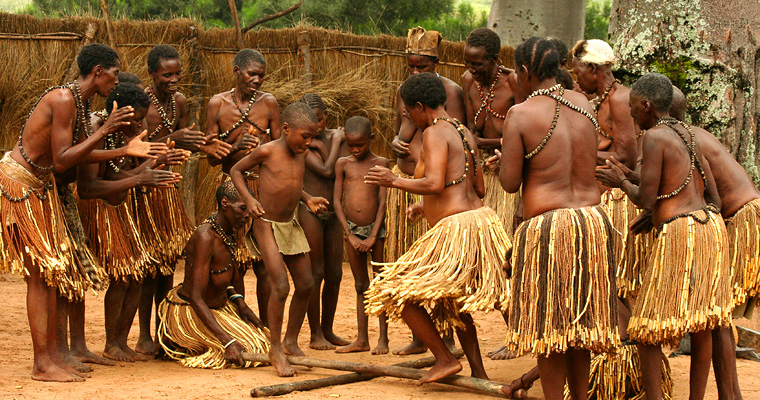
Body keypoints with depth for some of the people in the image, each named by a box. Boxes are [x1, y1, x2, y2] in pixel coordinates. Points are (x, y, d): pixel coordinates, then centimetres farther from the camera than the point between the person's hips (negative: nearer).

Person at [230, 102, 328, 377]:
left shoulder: (301, 154, 4)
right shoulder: (267, 152, -15)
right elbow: (236, 170, -3)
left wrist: (308, 200, 4)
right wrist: (248, 199, -16)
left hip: (291, 226, 7)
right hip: (267, 226, -7)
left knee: (306, 285, 8)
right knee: (280, 287, -15)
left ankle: (291, 342, 25)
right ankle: (276, 349, -2)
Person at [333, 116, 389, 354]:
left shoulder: (380, 163, -2)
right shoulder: (343, 164, 5)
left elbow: (383, 202, -6)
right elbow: (337, 202, 3)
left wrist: (372, 237, -12)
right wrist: (351, 236, -6)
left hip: (375, 229, -3)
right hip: (351, 229, 3)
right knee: (360, 286, 9)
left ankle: (383, 339, 5)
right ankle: (362, 340, 13)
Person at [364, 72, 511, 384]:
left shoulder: (434, 133, -12)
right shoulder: (465, 134, 16)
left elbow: (434, 184, -24)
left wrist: (394, 181, -9)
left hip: (456, 229, -10)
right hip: (481, 219, 10)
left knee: (398, 296, 2)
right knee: (452, 302, 27)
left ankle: (445, 359, 1)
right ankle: (479, 373, 26)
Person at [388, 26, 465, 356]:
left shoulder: (450, 91, -6)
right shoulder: (403, 91, 13)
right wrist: (396, 143, 1)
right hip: (405, 182, 6)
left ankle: (446, 338, -2)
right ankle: (419, 337, 14)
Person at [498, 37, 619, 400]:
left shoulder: (520, 115, -10)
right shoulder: (584, 105, 7)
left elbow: (509, 182, -9)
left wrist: (505, 163, 14)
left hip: (546, 225, -6)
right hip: (593, 220, 6)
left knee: (549, 324, 4)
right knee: (581, 319, 16)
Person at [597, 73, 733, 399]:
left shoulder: (655, 137, -9)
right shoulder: (688, 135, 15)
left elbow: (646, 199, -11)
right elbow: (713, 196, 16)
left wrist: (622, 182, 8)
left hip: (678, 233, -8)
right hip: (711, 226, 8)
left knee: (647, 330, 1)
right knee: (701, 326, 12)